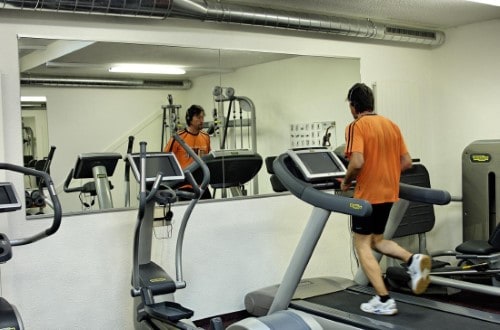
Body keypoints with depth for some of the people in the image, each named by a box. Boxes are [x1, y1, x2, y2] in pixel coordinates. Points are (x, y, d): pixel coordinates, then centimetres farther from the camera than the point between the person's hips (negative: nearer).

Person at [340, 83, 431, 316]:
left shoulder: (356, 126, -12)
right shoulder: (391, 125, 10)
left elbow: (357, 162, -25)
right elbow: (407, 162, 10)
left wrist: (346, 182, -8)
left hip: (367, 194, -7)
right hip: (389, 193, 7)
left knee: (362, 245, 4)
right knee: (376, 240, 22)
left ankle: (384, 301, -1)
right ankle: (413, 261, -2)